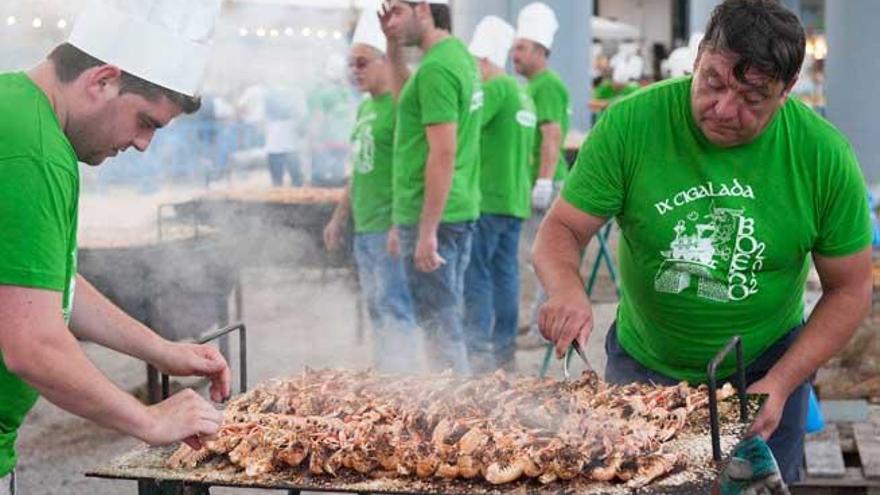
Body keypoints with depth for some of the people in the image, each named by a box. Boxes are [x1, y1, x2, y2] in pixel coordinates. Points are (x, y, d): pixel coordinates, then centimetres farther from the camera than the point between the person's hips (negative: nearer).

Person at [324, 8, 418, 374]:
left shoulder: (400, 105, -12)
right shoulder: (365, 108, 17)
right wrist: (339, 217, 24)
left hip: (389, 229, -9)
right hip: (364, 229, 9)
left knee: (394, 307, -8)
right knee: (377, 309, 12)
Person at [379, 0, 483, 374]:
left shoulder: (436, 67, -17)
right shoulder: (460, 54, 12)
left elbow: (444, 154, -22)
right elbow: (409, 100, 29)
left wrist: (427, 231, -21)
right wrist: (394, 49, 16)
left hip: (431, 214, -10)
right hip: (460, 210, 10)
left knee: (439, 324, -4)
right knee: (449, 319, 17)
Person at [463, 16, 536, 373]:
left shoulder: (496, 89, -10)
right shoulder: (523, 95, 17)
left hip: (488, 198, -9)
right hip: (517, 199, 9)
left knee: (476, 276, -5)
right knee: (505, 275, 10)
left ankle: (480, 357, -6)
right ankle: (505, 355, 13)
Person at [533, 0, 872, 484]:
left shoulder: (826, 156, -16)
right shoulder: (630, 124, -19)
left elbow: (848, 289, -7)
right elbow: (560, 230, -13)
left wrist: (781, 383, -16)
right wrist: (566, 292, -36)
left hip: (766, 369, 0)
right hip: (642, 366, 0)